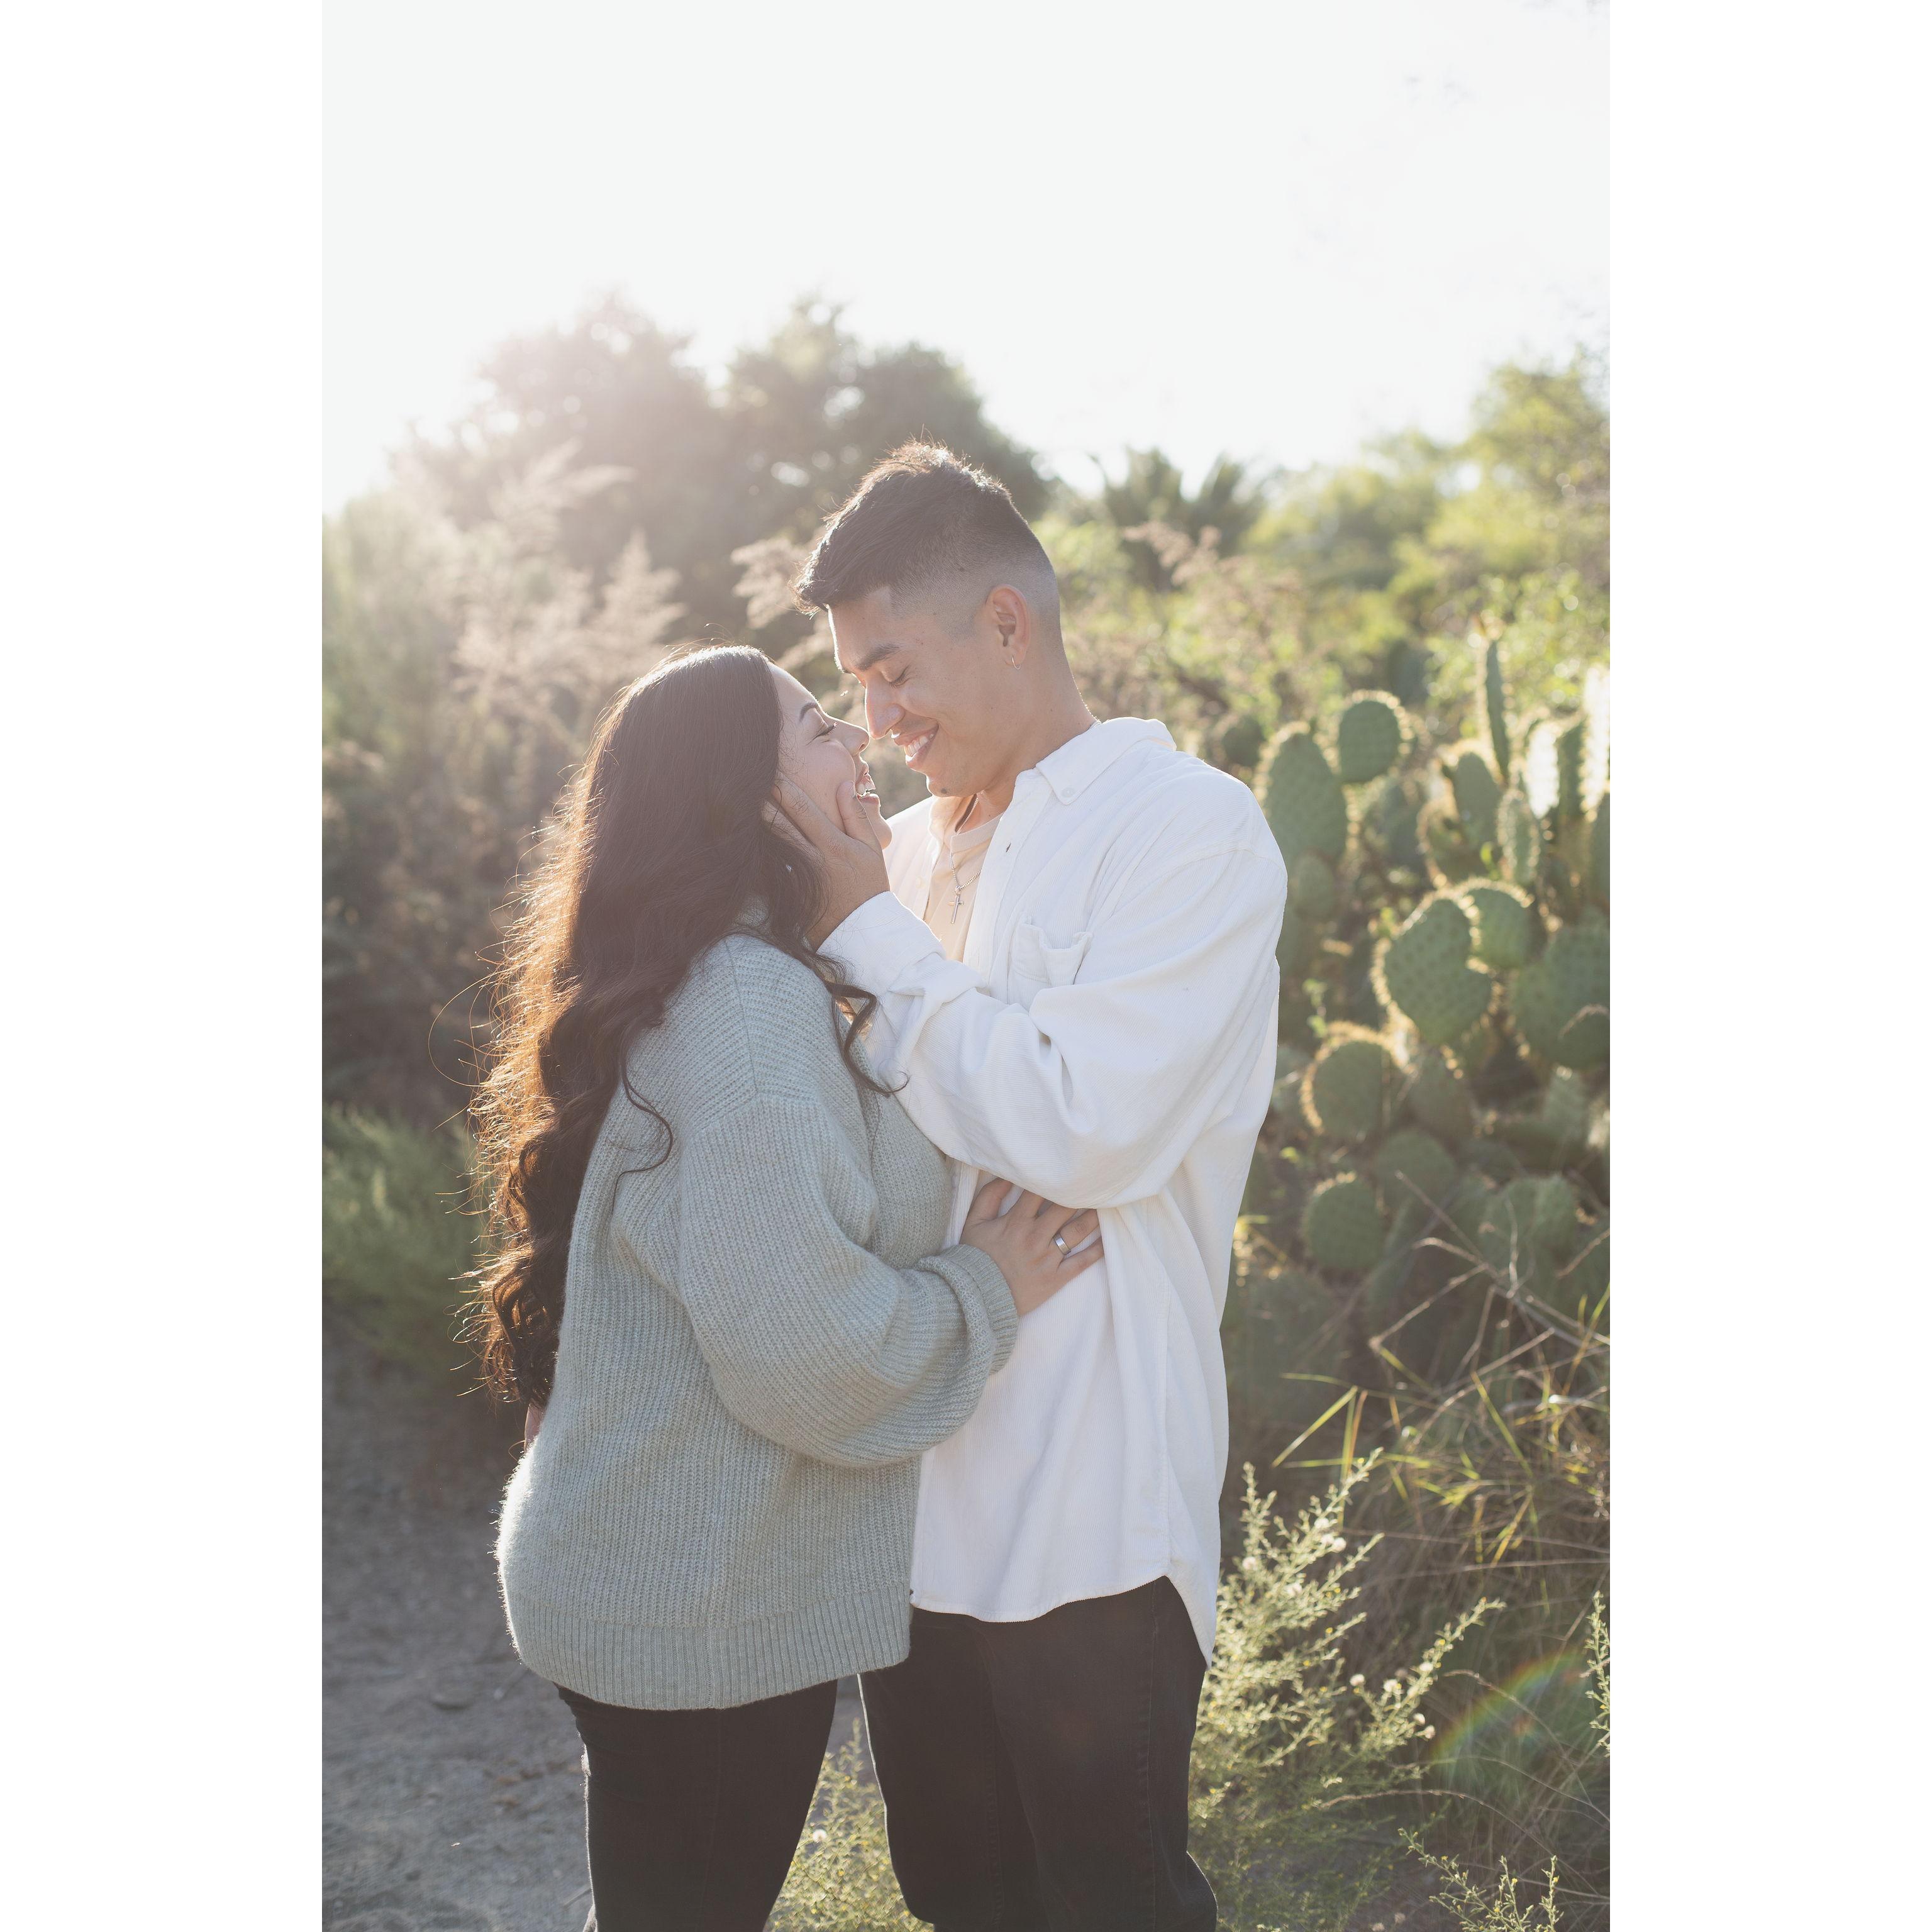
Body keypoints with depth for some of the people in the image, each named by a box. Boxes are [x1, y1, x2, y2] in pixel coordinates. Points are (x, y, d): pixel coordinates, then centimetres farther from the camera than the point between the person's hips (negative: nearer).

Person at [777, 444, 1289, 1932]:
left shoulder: (1189, 830, -10)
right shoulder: (919, 846, 12)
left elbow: (1086, 1130, -22)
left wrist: (869, 933, -14)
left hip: (1087, 1523, -7)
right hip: (917, 1493, 7)